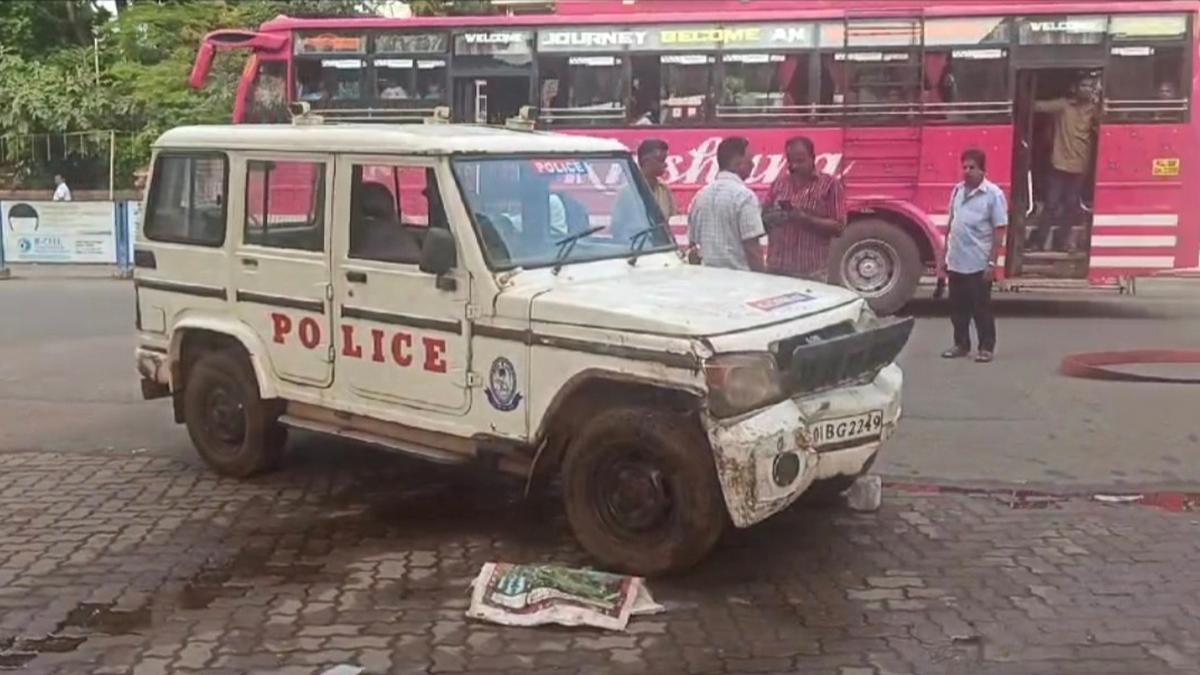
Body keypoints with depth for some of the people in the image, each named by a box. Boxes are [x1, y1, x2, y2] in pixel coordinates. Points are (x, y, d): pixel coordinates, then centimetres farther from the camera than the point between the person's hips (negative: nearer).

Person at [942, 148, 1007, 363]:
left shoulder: (993, 194, -8)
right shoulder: (957, 190, 9)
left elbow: (998, 232, -10)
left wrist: (991, 263, -14)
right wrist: (945, 255, 14)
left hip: (979, 265, -6)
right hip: (955, 262, 6)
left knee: (981, 308, 2)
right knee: (957, 307, 12)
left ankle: (986, 347, 12)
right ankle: (961, 344, 24)